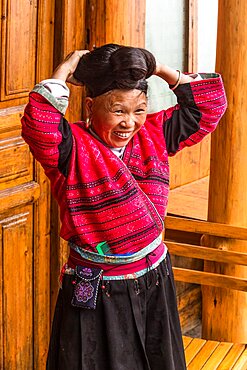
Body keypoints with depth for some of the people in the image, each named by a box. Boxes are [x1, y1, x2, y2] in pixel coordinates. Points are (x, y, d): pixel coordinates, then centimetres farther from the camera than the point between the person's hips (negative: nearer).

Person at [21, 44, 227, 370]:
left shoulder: (153, 135, 3)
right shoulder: (73, 147, -15)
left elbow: (208, 105, 7)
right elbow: (38, 126, -36)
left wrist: (160, 69, -2)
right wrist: (64, 71, -24)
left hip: (154, 283, 6)